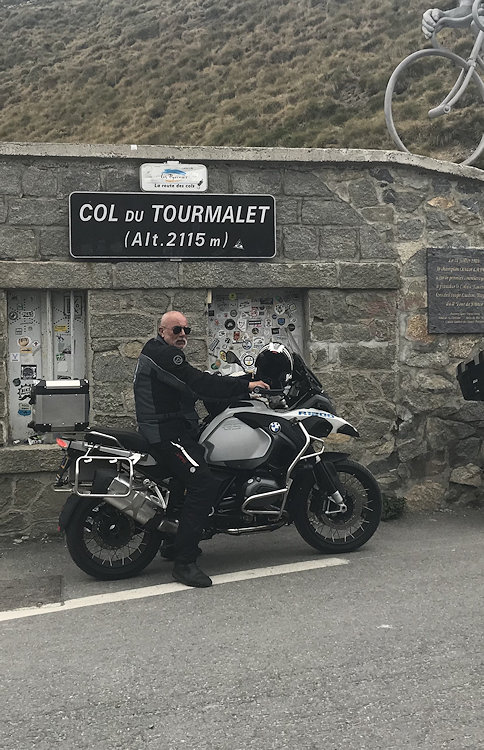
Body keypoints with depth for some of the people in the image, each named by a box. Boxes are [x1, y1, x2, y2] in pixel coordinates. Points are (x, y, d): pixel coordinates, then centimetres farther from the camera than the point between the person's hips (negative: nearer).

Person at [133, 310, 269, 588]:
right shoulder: (164, 354, -13)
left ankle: (176, 541, 27)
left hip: (171, 428, 12)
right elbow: (198, 383, -23)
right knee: (204, 483, -21)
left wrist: (241, 388, 15)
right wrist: (245, 385, -18)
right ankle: (185, 562, -22)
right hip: (167, 432, -12)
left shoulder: (156, 353, 22)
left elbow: (195, 383, 22)